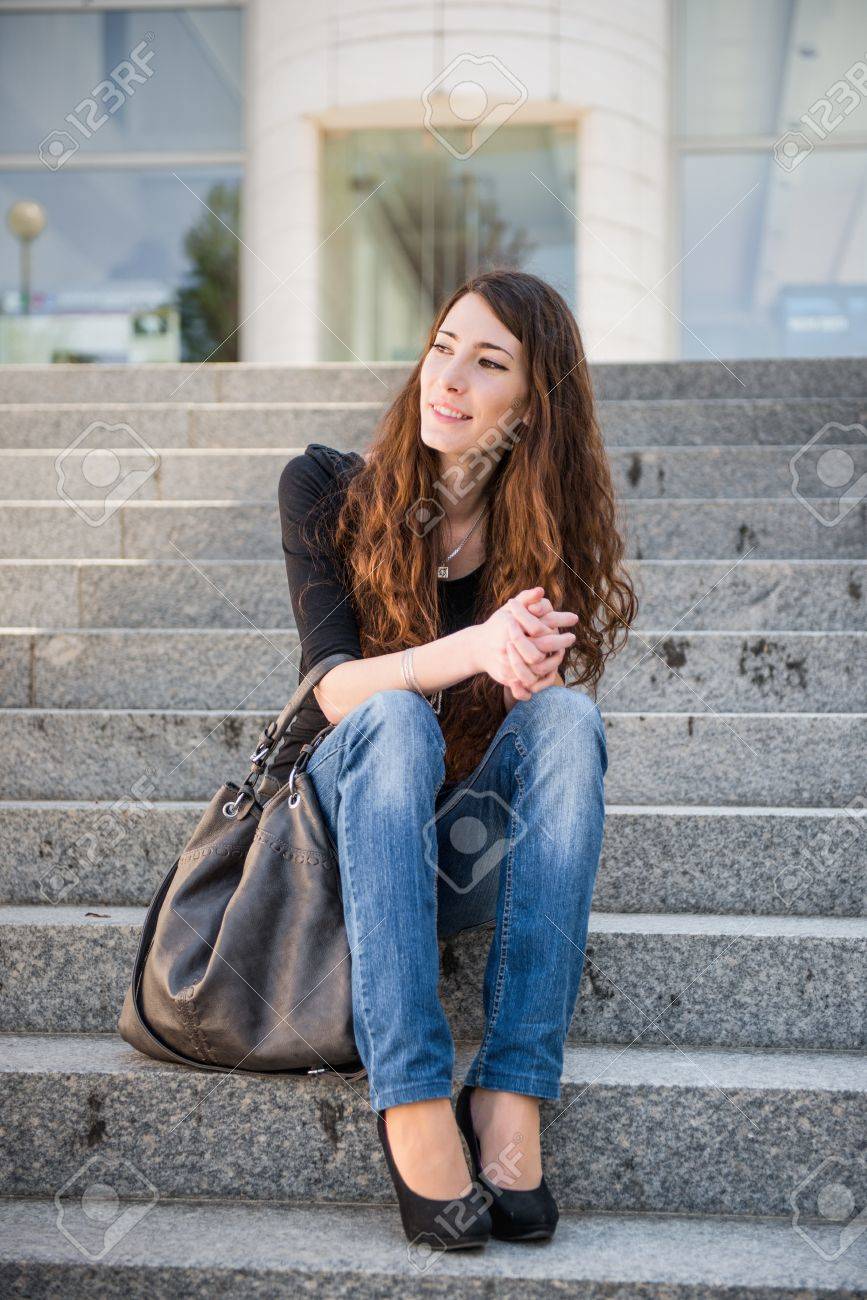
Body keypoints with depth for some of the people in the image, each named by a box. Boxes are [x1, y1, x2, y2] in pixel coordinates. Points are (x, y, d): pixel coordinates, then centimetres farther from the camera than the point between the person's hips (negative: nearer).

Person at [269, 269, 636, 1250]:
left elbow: (538, 705, -6)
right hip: (346, 827, -1)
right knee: (397, 719, -33)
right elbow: (335, 687, -17)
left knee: (568, 715, -27)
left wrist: (527, 673, -31)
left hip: (468, 854, 2)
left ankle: (510, 1097, -35)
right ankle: (413, 1105, -41)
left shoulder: (544, 525, 1)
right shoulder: (329, 490, -4)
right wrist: (474, 649, -36)